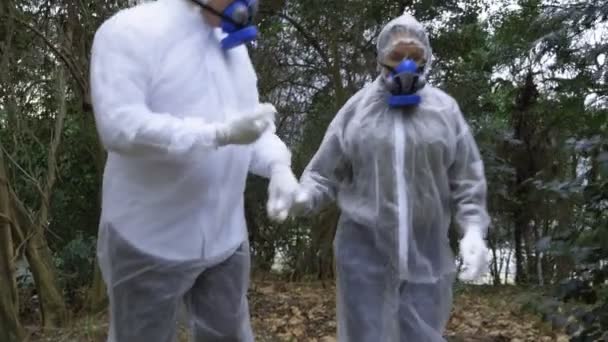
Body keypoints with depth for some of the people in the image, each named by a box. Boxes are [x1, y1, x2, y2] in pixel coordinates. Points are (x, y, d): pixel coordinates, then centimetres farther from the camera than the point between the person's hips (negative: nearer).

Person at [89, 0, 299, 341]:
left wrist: (279, 165, -8)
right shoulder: (132, 31, -12)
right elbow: (120, 126, -24)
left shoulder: (233, 46, 11)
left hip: (225, 237, 7)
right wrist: (221, 133, -27)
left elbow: (254, 121, 14)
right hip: (151, 241, -6)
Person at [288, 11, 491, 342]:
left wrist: (474, 229, -8)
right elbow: (325, 173, 4)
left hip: (426, 256, 1)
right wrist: (303, 197, -16)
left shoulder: (445, 110, 5)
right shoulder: (356, 108, 2)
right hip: (364, 252, -1)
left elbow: (467, 180, 6)